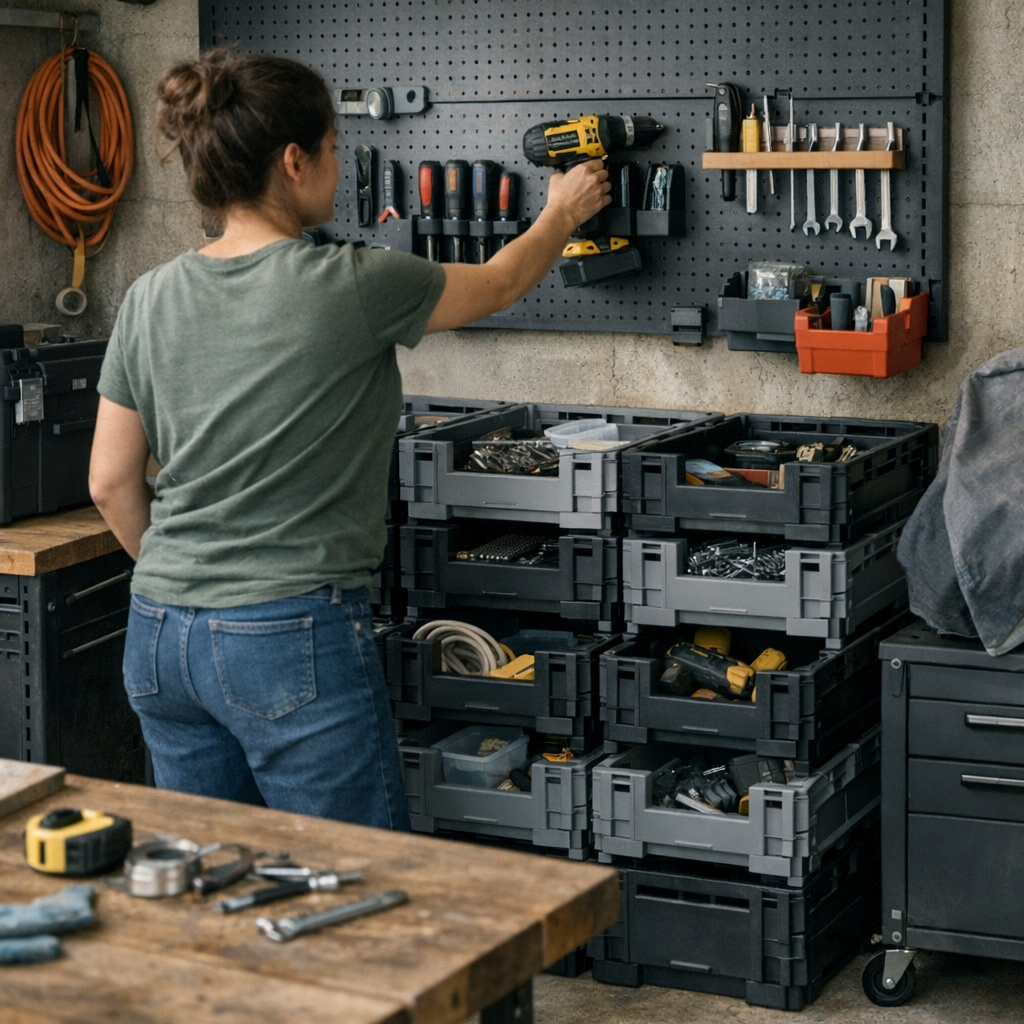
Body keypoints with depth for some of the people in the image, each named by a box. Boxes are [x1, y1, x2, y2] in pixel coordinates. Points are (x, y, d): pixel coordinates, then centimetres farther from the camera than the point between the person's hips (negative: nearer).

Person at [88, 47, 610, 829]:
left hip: (160, 639, 7)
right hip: (294, 639, -6)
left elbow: (112, 484, 9)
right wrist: (565, 212, 27)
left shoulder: (150, 299, 3)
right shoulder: (352, 287, -11)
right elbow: (502, 284, 7)